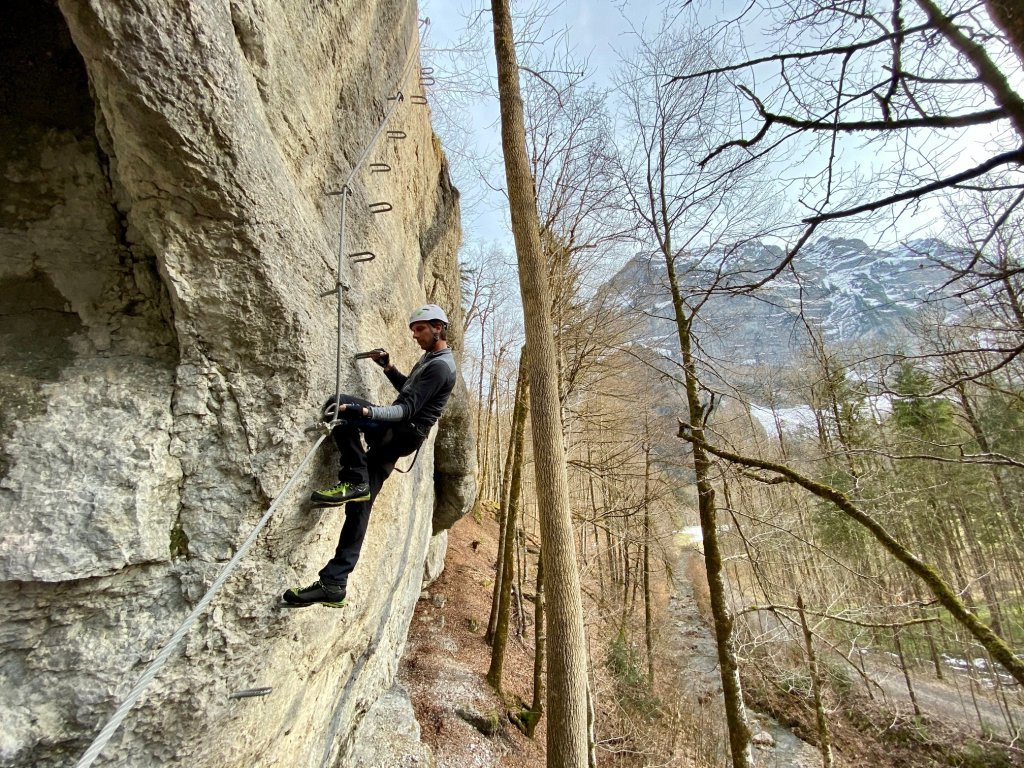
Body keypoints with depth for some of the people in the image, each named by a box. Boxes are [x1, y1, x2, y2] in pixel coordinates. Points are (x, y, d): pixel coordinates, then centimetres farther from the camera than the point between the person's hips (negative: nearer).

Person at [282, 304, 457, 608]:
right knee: (360, 505, 3)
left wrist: (362, 411, -36)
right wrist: (388, 367, 17)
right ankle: (334, 584, 4)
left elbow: (407, 409, -26)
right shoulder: (431, 357, 18)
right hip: (394, 434, 10)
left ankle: (354, 481, -16)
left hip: (402, 434, -10)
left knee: (338, 404, -19)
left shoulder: (440, 366, -16)